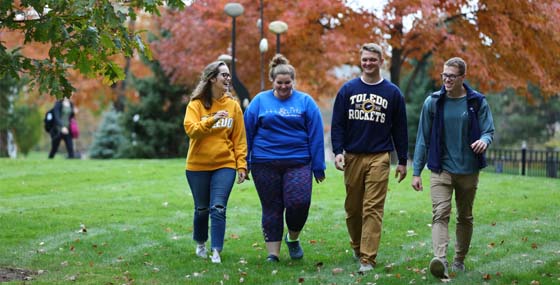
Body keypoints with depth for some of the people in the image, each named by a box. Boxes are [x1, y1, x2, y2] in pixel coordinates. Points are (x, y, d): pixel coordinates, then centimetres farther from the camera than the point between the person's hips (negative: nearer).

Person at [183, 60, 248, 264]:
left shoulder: (233, 106, 3)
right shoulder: (196, 104, -3)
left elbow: (239, 138, 4)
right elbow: (190, 129, -17)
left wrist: (242, 164, -3)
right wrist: (212, 120, -30)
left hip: (225, 165, 0)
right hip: (198, 166, 0)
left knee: (218, 208, -12)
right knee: (202, 209, 11)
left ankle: (216, 251, -9)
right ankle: (200, 244, 34)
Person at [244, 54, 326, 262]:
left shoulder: (305, 102, 4)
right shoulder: (260, 101, 5)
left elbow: (316, 135, 3)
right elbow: (248, 133, 7)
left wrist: (318, 166, 0)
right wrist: (244, 164, 7)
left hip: (298, 163, -1)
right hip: (265, 164, 1)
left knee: (299, 203, -13)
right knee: (271, 208, 5)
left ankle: (293, 238, 16)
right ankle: (272, 253, 13)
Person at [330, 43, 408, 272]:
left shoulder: (392, 92, 5)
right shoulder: (347, 90, 6)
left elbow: (400, 129, 8)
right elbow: (337, 124, 5)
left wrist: (402, 161, 7)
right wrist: (338, 151, -8)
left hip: (379, 158, -2)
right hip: (353, 157, 2)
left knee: (373, 209, -9)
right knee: (353, 207, 10)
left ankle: (368, 259, -10)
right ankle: (357, 247, 32)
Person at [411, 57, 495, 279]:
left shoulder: (477, 102, 0)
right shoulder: (433, 102, 0)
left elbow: (489, 130, 1)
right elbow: (423, 138, 4)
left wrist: (484, 140, -25)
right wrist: (416, 171, 2)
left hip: (468, 171, 1)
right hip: (441, 170, -1)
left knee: (465, 217, 13)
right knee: (440, 214, -17)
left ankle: (459, 260, 28)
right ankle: (440, 260, -31)